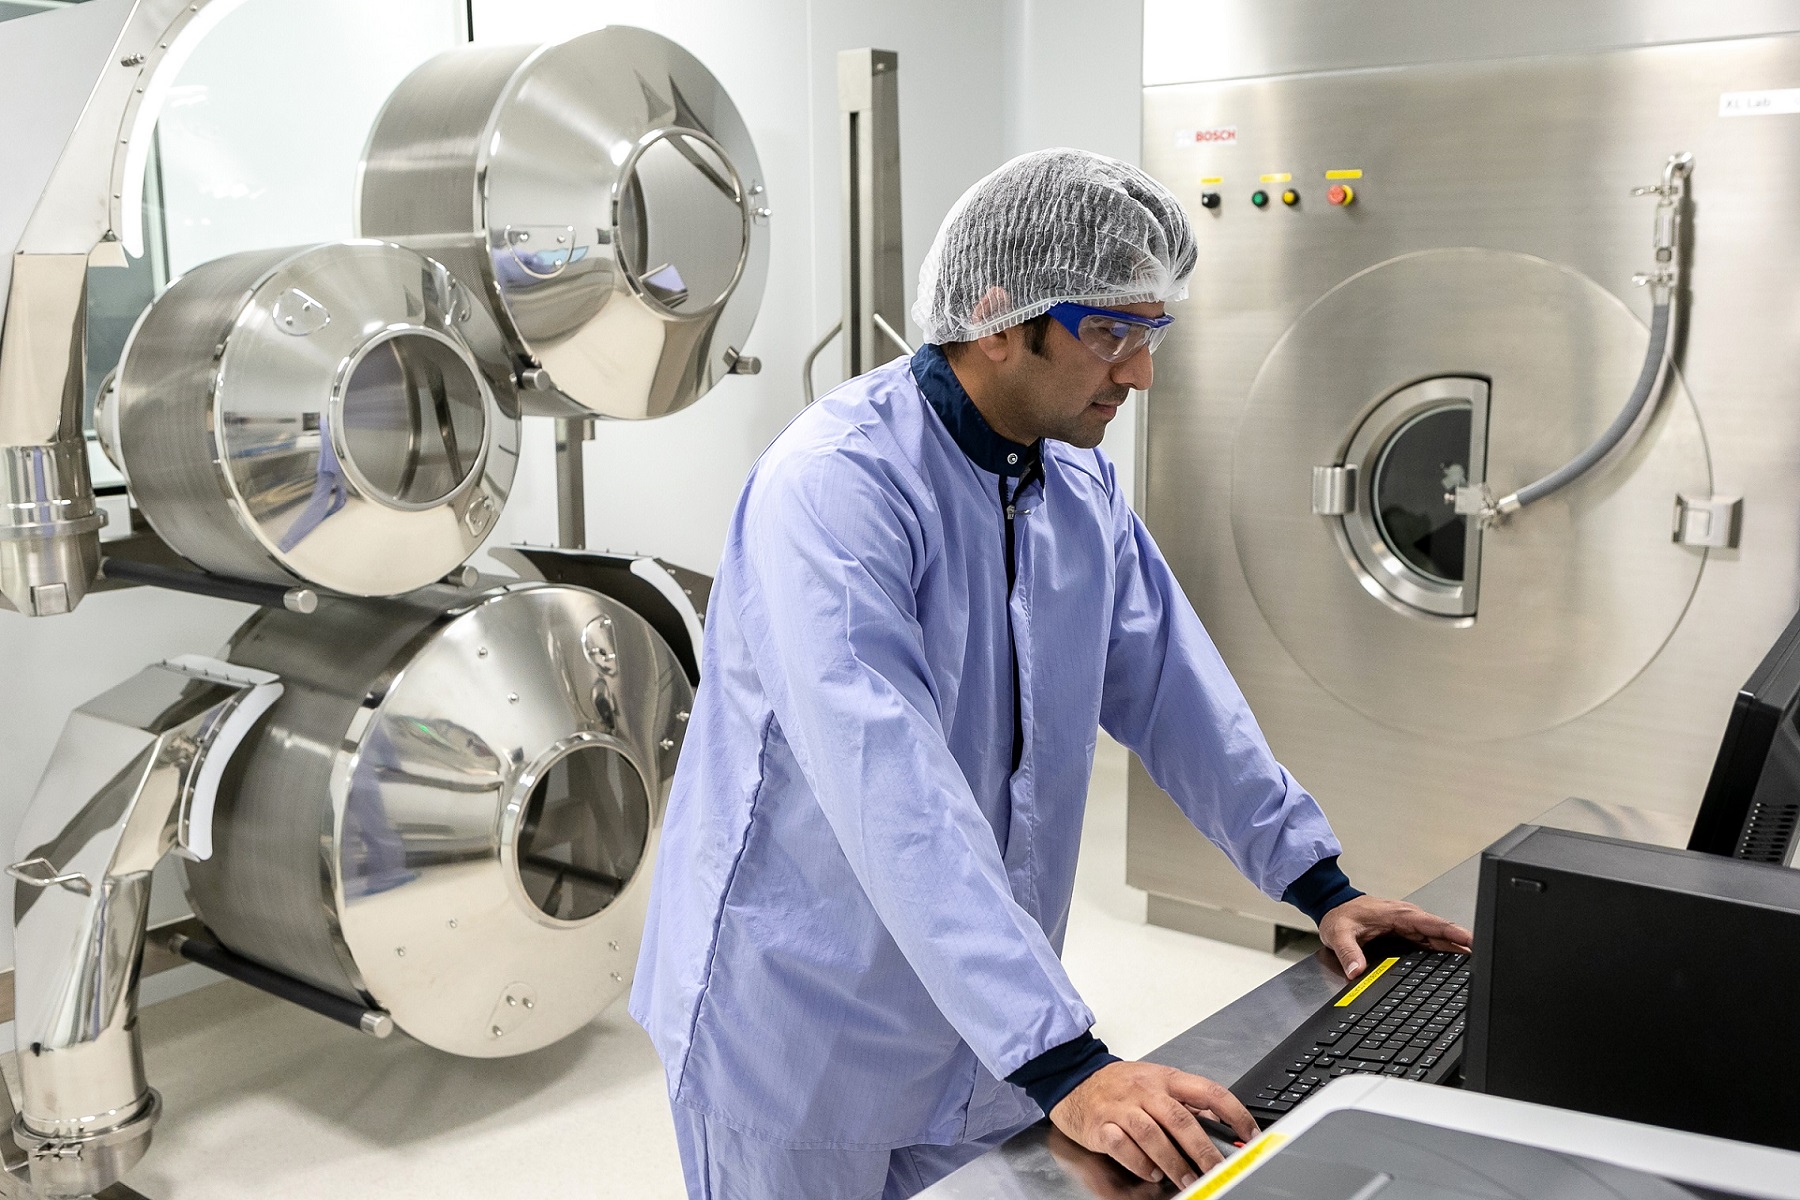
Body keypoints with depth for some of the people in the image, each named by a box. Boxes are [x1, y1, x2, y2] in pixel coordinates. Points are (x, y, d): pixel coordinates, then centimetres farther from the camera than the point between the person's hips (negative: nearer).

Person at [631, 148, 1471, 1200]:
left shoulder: (1082, 481, 2)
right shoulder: (837, 484, -24)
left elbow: (1169, 687, 10)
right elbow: (896, 801, -33)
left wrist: (1321, 886, 7)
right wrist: (1063, 1063, -35)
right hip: (809, 1033, -6)